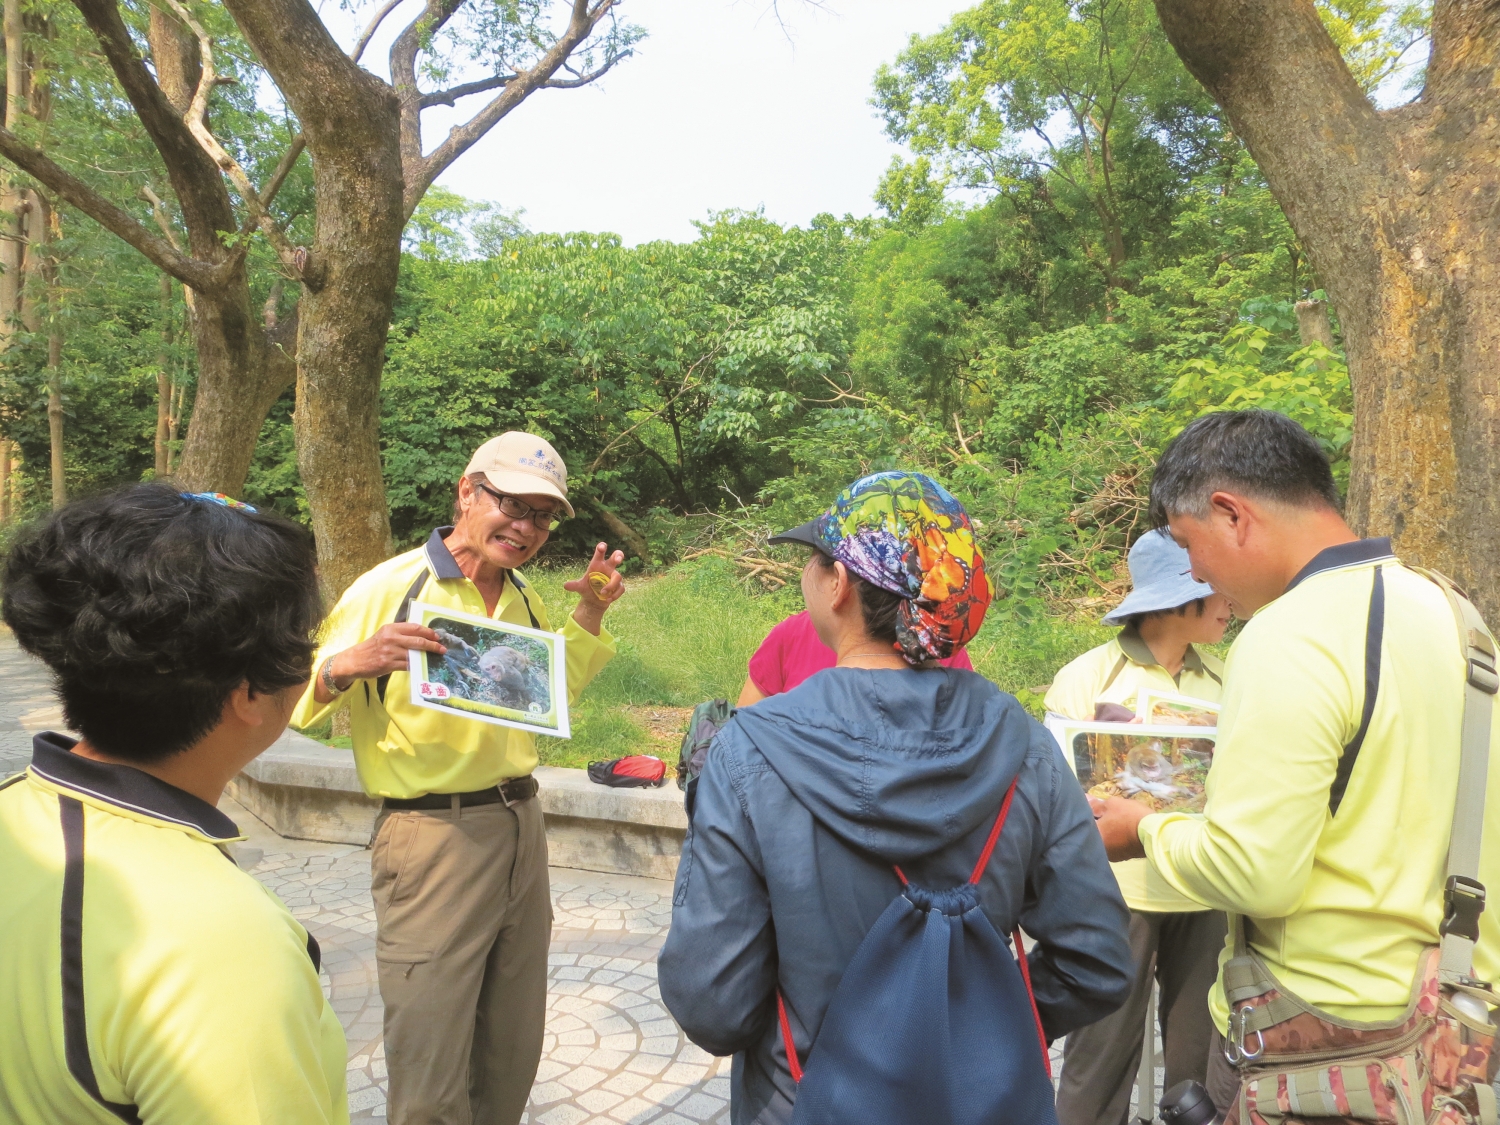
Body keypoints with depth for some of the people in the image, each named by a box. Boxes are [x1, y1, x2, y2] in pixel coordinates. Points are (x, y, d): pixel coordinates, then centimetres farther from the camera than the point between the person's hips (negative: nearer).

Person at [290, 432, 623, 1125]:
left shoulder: (524, 601, 9)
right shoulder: (390, 587, -11)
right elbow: (302, 701, -9)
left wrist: (589, 614, 10)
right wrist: (350, 664, -30)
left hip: (522, 828, 7)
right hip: (431, 838, -6)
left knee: (512, 1059, 20)